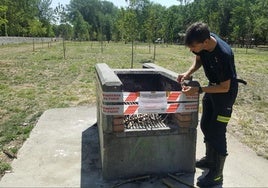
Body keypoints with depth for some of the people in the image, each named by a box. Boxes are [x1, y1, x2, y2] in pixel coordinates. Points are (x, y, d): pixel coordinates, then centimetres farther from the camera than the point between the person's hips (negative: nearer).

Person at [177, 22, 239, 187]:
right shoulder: (202, 43, -16)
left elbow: (225, 87, -27)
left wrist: (198, 90, -31)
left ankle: (217, 175, 11)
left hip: (226, 91, -8)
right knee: (206, 125, 16)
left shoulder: (224, 54, -36)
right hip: (213, 86, 8)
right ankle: (210, 159, 37)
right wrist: (189, 73, -12)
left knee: (217, 131, -5)